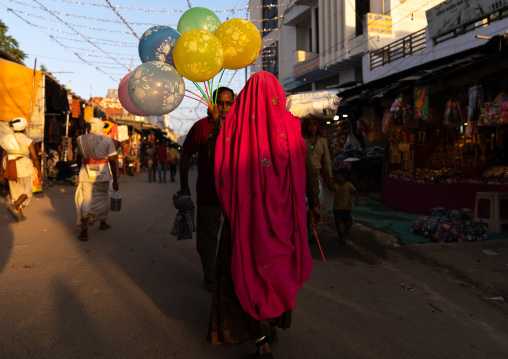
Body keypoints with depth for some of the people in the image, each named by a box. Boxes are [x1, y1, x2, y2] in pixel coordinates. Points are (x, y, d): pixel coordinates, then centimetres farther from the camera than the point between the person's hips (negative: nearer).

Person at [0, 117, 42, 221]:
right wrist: (39, 172, 0)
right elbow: (35, 158, -9)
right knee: (27, 192, 7)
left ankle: (20, 215, 16)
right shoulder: (28, 141, -7)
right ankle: (13, 206, -17)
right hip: (24, 169, -5)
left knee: (16, 193, 16)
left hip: (11, 170, 5)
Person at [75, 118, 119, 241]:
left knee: (86, 199, 2)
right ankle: (103, 222, 34)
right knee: (103, 196, 18)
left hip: (86, 173, 1)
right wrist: (115, 180, -1)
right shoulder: (107, 141, -4)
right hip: (102, 173, -1)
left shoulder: (81, 139, 3)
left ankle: (84, 230, -13)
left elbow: (78, 159, 11)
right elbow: (113, 161, -6)